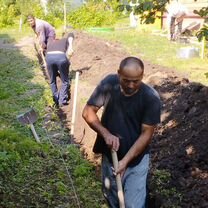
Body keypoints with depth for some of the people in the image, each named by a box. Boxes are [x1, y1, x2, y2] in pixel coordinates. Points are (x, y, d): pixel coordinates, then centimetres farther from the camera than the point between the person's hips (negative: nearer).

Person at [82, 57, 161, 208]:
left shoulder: (151, 98, -22)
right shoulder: (109, 84, -17)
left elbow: (146, 133, -17)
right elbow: (88, 112, -11)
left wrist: (125, 161, -22)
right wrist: (106, 134, -25)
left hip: (136, 160, -2)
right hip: (110, 155, 3)